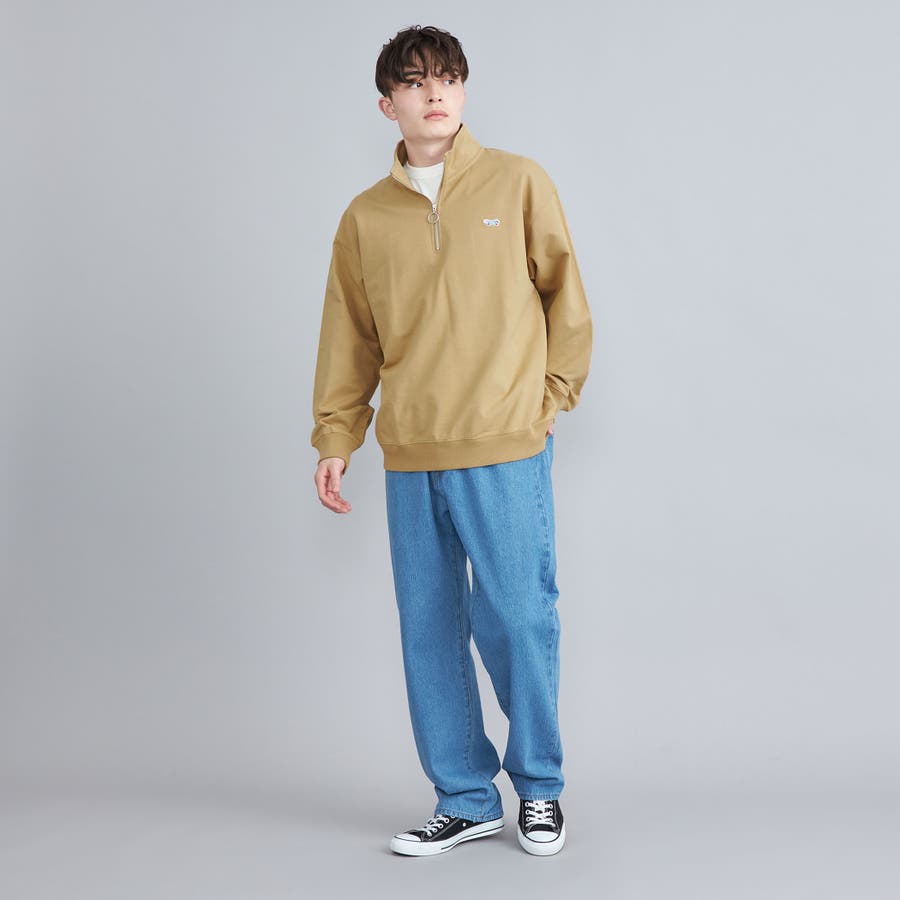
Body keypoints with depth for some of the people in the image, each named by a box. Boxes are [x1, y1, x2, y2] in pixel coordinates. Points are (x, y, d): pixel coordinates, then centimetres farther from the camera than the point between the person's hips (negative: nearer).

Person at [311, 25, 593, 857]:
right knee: (429, 633, 6)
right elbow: (348, 337, 13)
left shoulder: (518, 183, 4)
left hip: (506, 451, -3)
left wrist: (552, 397, 1)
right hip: (410, 458, 3)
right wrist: (335, 439, 8)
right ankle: (466, 799, 20)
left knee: (518, 622, -3)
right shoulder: (366, 216, 10)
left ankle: (540, 786, 19)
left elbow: (564, 298, 7)